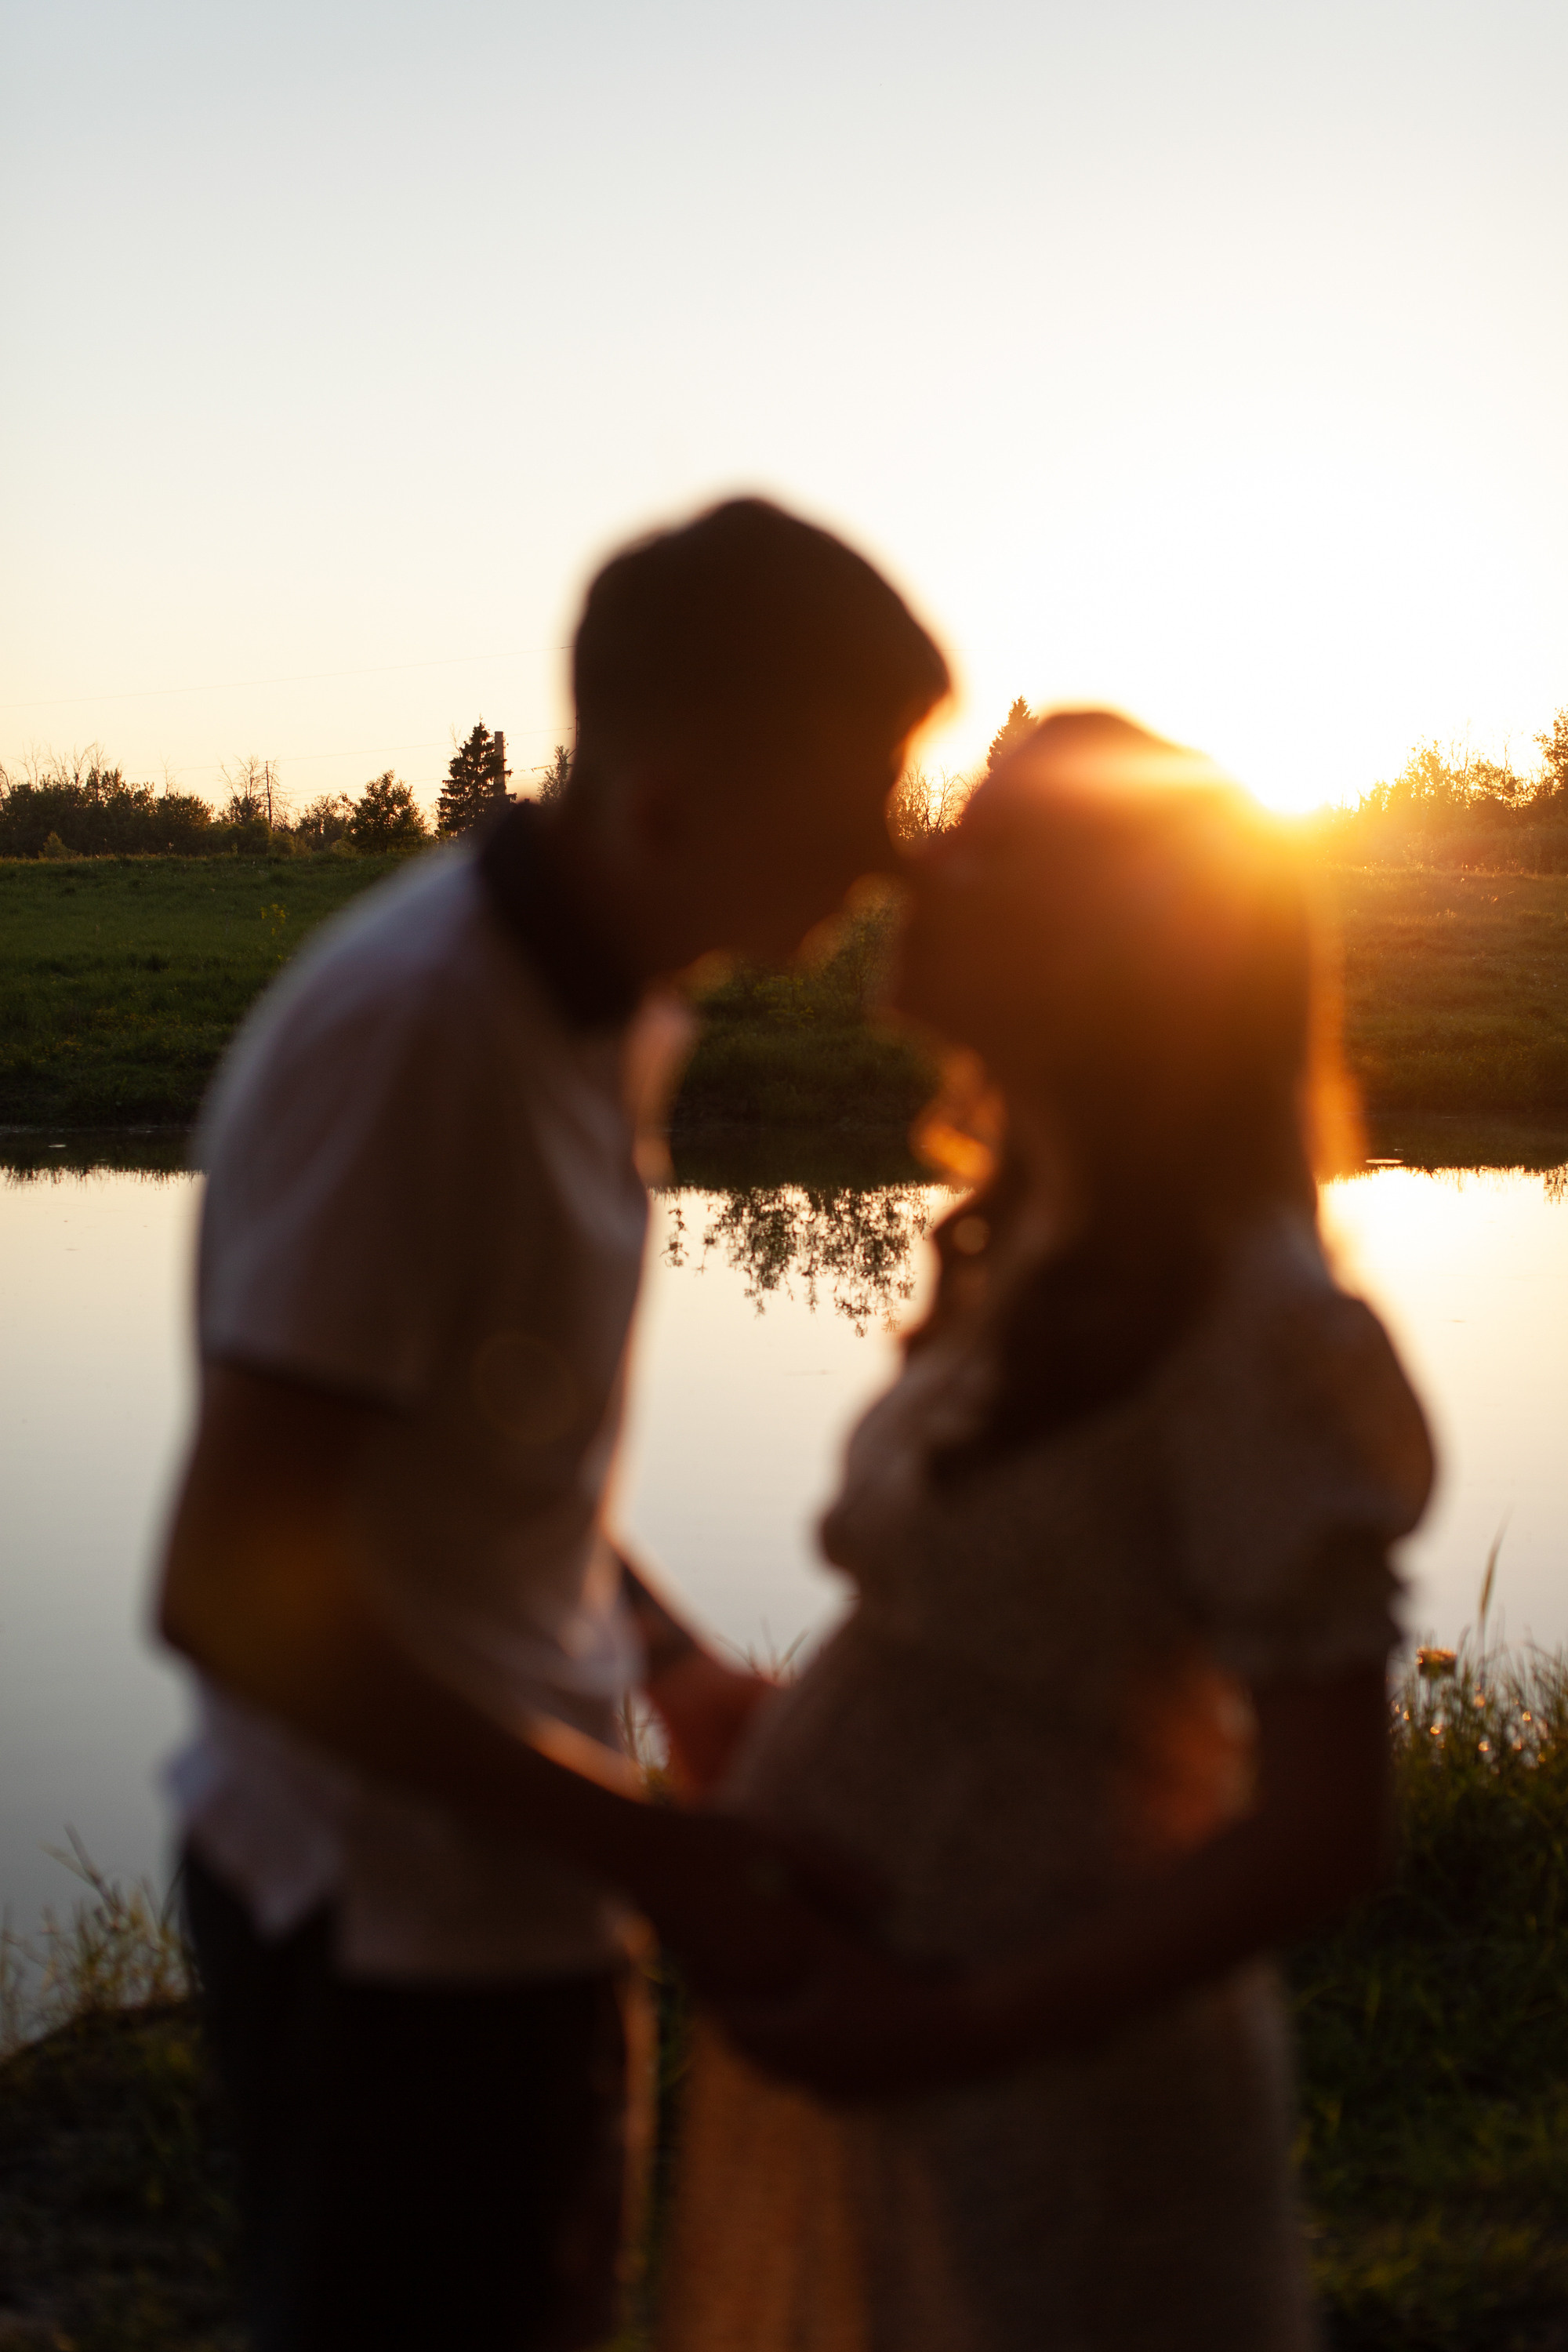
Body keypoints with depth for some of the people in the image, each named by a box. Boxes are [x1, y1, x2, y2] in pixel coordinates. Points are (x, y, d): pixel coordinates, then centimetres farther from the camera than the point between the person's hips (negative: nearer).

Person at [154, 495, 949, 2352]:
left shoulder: (591, 1000, 3)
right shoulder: (404, 1031, -25)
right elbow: (230, 1592, -27)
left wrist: (668, 1660, 5)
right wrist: (647, 1850, -21)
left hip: (502, 1892, 9)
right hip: (392, 1926, -9)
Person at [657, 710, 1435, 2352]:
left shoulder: (1256, 1331, -21)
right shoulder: (1045, 1258, 4)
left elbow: (1322, 1827, -22)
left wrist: (961, 2029, -22)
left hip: (1046, 2078, -8)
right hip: (866, 2001, 8)